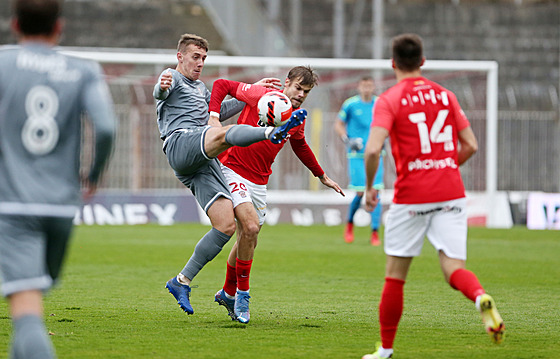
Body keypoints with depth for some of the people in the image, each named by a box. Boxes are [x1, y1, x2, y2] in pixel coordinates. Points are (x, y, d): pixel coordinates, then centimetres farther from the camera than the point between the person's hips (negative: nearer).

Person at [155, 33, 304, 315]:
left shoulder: (200, 88, 35)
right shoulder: (173, 78, 10)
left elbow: (219, 112, 48)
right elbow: (160, 93, -13)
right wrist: (162, 86, -39)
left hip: (204, 164, 8)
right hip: (180, 143, -8)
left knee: (226, 225, -8)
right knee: (223, 134, -37)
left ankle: (182, 281, -3)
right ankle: (271, 132, -67)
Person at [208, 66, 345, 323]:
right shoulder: (262, 96, -14)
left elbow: (300, 147, 25)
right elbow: (222, 85, -7)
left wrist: (322, 176, 31)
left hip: (259, 181, 6)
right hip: (233, 169, -6)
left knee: (248, 239, 11)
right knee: (251, 227, -21)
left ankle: (228, 293, 32)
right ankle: (242, 292, -5)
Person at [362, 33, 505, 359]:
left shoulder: (389, 100, -2)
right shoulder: (445, 95, 11)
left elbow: (373, 149, -16)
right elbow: (471, 145, 11)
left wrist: (369, 188, -1)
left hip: (411, 197, -3)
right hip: (451, 193, 3)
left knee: (395, 274, 10)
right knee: (454, 268, -2)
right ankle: (482, 298, -36)